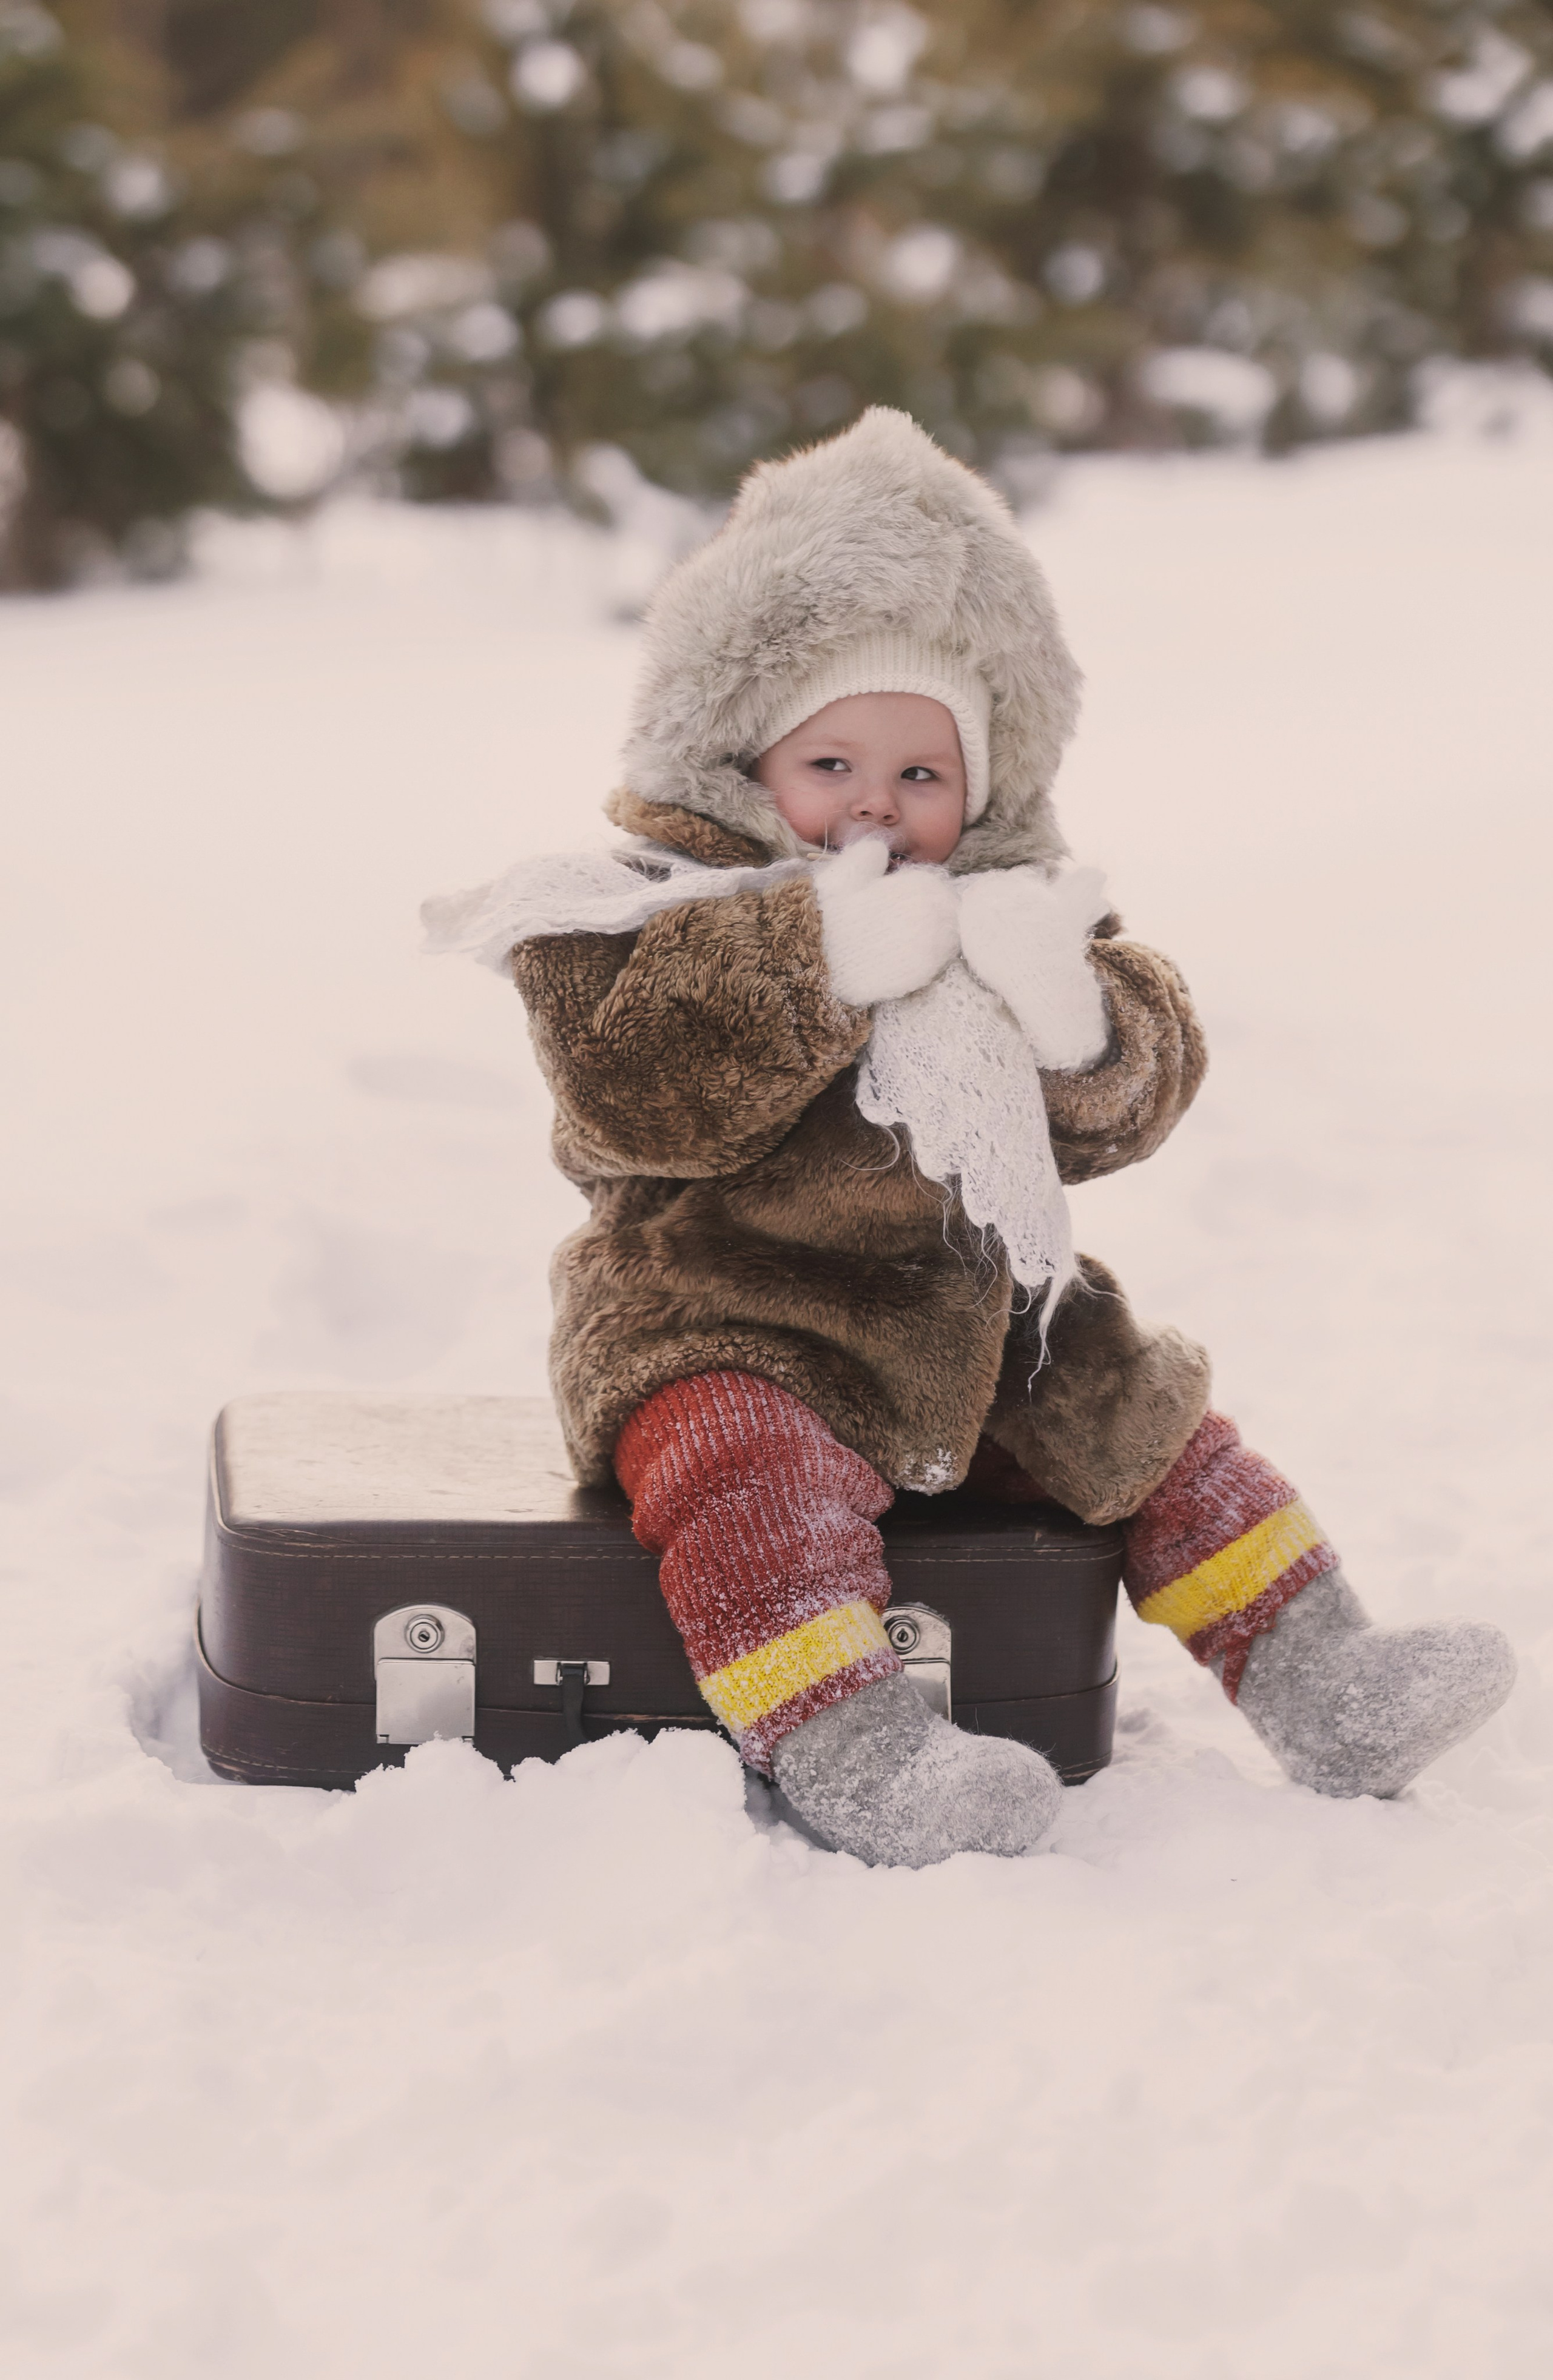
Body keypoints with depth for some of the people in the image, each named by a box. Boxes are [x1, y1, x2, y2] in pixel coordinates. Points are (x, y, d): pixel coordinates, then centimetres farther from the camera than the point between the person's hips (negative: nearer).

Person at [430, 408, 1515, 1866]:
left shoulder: (1014, 911, 8)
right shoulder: (661, 909, -9)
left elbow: (1135, 1098, 1)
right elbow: (632, 1092, -25)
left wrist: (1075, 1012, -23)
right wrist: (815, 962, -32)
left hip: (971, 1317, 6)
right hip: (727, 1321, -6)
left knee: (1151, 1426, 5)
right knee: (759, 1471, -33)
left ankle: (1317, 1684, 13)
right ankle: (846, 1754, -38)